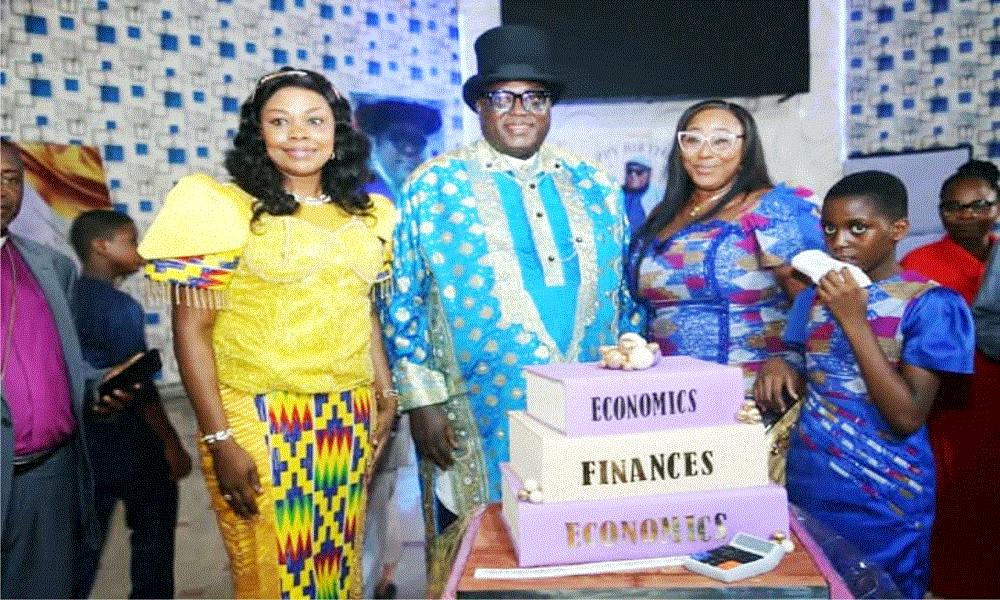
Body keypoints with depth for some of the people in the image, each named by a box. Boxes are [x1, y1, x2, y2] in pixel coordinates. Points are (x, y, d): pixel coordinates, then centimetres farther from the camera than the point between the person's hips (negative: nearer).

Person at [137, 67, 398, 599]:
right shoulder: (224, 210, -7)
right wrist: (219, 441, -13)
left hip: (350, 420, 4)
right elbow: (191, 331, -9)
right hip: (260, 421, -4)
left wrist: (385, 390, 10)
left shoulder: (366, 218, 8)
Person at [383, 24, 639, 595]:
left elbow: (622, 295, 14)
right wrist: (423, 401, -6)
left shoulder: (594, 186, 9)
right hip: (481, 423, -3)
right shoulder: (433, 186, 0)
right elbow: (403, 303, -1)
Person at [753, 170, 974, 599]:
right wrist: (779, 367, -9)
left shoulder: (931, 303, -13)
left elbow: (907, 417, -20)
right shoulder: (813, 299, 4)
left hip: (882, 503, -5)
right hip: (804, 488, 5)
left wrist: (854, 319, -22)